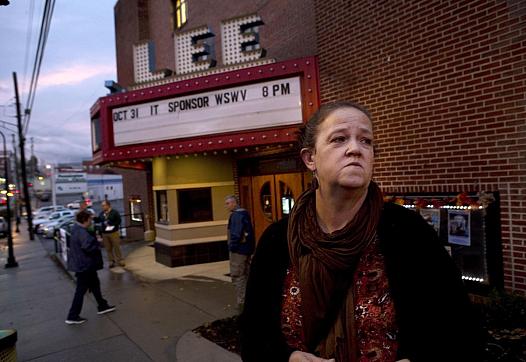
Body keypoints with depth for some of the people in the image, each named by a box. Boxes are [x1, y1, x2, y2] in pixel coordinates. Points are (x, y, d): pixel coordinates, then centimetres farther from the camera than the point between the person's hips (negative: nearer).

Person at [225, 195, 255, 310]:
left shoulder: (236, 215, -16)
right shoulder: (244, 213, 14)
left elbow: (236, 233, -24)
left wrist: (232, 247, -16)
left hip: (238, 249, -10)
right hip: (246, 249, 10)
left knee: (237, 276, -4)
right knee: (245, 275, 18)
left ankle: (242, 302, -2)